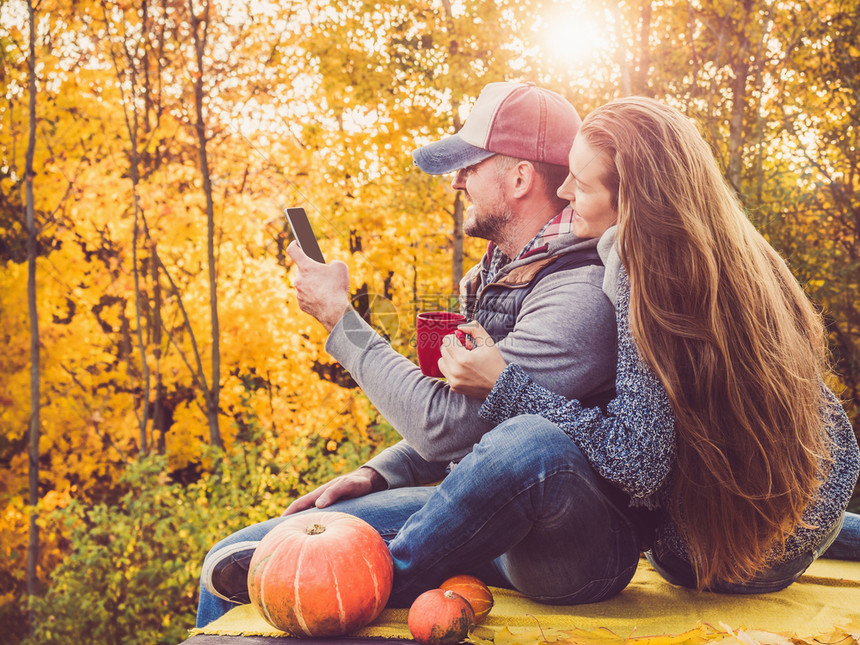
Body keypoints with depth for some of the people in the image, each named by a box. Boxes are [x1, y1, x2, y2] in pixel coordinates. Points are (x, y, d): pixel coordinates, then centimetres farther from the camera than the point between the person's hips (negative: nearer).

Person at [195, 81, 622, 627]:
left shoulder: (581, 296, -22)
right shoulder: (505, 268, 10)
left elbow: (444, 425, -25)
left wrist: (340, 318, -14)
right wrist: (376, 475, 5)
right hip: (482, 510, 8)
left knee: (524, 446, -43)